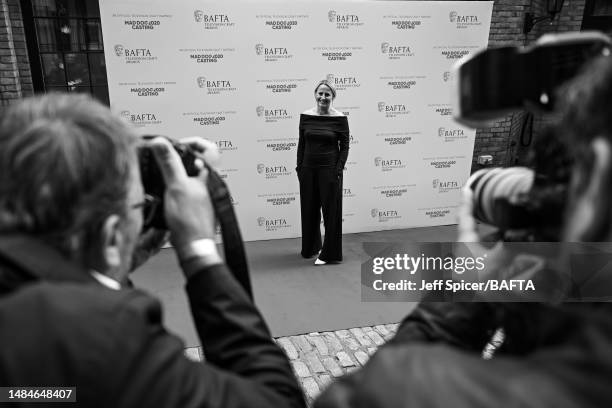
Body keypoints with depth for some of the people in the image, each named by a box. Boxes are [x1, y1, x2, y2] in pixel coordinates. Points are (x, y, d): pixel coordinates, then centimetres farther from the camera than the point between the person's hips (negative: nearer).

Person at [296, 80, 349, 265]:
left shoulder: (340, 118, -5)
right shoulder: (305, 116, 4)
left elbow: (344, 146, -3)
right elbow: (301, 144, 8)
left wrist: (338, 170, -11)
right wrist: (299, 167, 4)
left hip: (329, 169, -3)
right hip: (308, 168, 4)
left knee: (331, 211, 2)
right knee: (309, 209, 13)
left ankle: (329, 254, 12)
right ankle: (311, 247, 33)